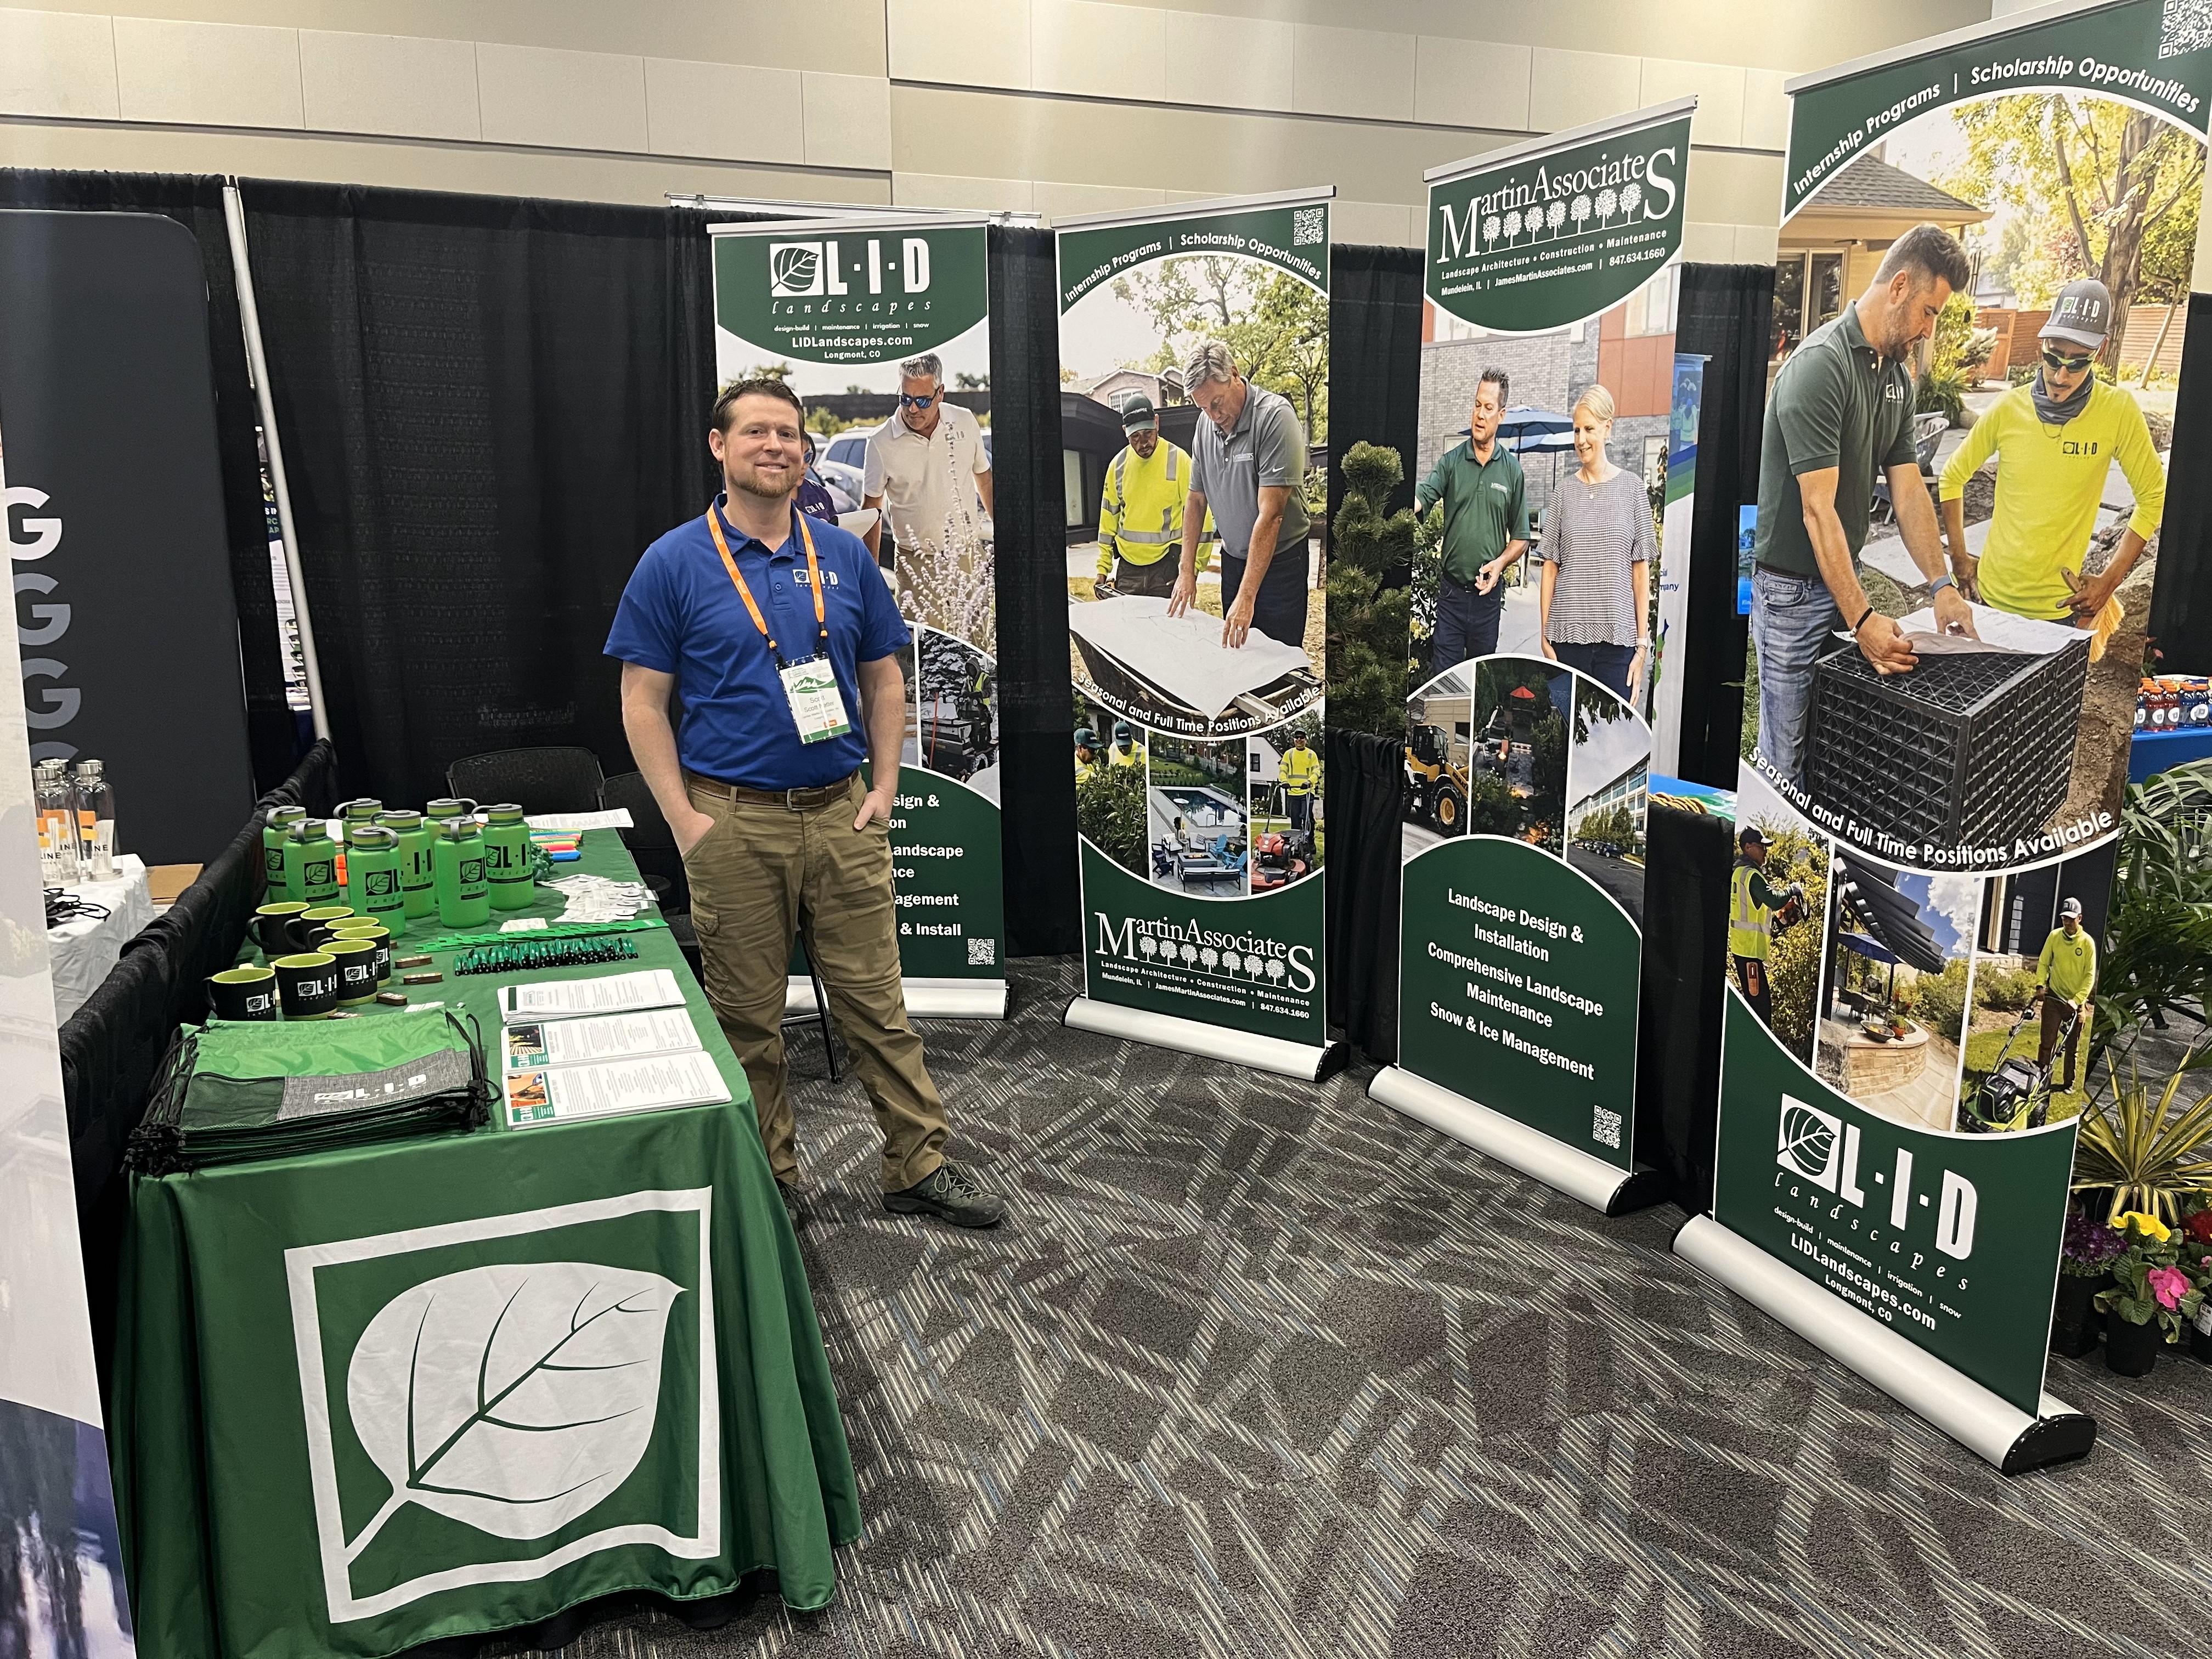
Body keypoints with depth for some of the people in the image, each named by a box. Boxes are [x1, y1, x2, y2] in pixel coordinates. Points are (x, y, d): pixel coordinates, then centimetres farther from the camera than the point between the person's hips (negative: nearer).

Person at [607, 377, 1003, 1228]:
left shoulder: (844, 555, 7)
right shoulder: (673, 564, -2)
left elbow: (884, 679, 13)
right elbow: (643, 702, -2)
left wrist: (883, 789, 3)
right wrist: (685, 821, -9)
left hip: (841, 813, 3)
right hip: (734, 822, -2)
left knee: (876, 1001, 7)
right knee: (748, 1018, 8)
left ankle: (920, 1167, 18)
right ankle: (769, 1183, 24)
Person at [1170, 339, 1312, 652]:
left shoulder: (1275, 416, -21)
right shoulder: (1207, 424, 0)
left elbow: (1270, 515, -26)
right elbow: (1196, 499, 10)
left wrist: (1246, 597, -30)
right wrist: (1187, 571, 2)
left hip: (1279, 559, -6)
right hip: (1233, 558, 6)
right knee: (1232, 647, 9)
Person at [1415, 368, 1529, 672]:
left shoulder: (1512, 471, 4)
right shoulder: (1451, 461, 2)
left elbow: (1521, 538, 8)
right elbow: (1420, 499, -15)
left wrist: (1501, 563, -9)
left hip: (1488, 594, 1)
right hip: (1451, 592, -1)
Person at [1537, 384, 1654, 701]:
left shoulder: (1632, 488, 4)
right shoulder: (1565, 493, 8)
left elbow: (1641, 571, 4)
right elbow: (1550, 568, 8)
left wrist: (1642, 644, 0)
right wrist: (1545, 637, 2)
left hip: (1617, 640, -1)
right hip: (1567, 638, 1)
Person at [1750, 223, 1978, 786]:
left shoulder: (1898, 375, 9)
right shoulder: (1821, 364, -20)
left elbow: (1908, 489, 9)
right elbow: (1818, 509, -25)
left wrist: (1942, 585, -2)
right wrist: (1863, 618, -28)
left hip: (1842, 577, 8)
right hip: (1792, 586, -8)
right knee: (1787, 757, -1)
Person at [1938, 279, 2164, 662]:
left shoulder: (2118, 411, -9)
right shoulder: (2008, 408, -5)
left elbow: (2153, 499, -1)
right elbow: (1953, 478, 8)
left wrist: (2110, 581, -5)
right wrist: (1959, 558, 3)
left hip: (2059, 607, -2)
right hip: (1991, 596, 2)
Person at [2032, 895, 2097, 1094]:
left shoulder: (2088, 942, -9)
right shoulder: (2054, 936, -3)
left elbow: (2090, 975, -9)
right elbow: (2043, 963, 3)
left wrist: (2077, 1000, -17)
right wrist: (2040, 985, -12)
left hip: (2076, 1002, -1)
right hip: (2053, 997, 1)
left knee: (2072, 1047, 9)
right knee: (2047, 1042, -1)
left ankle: (2069, 1083, 19)